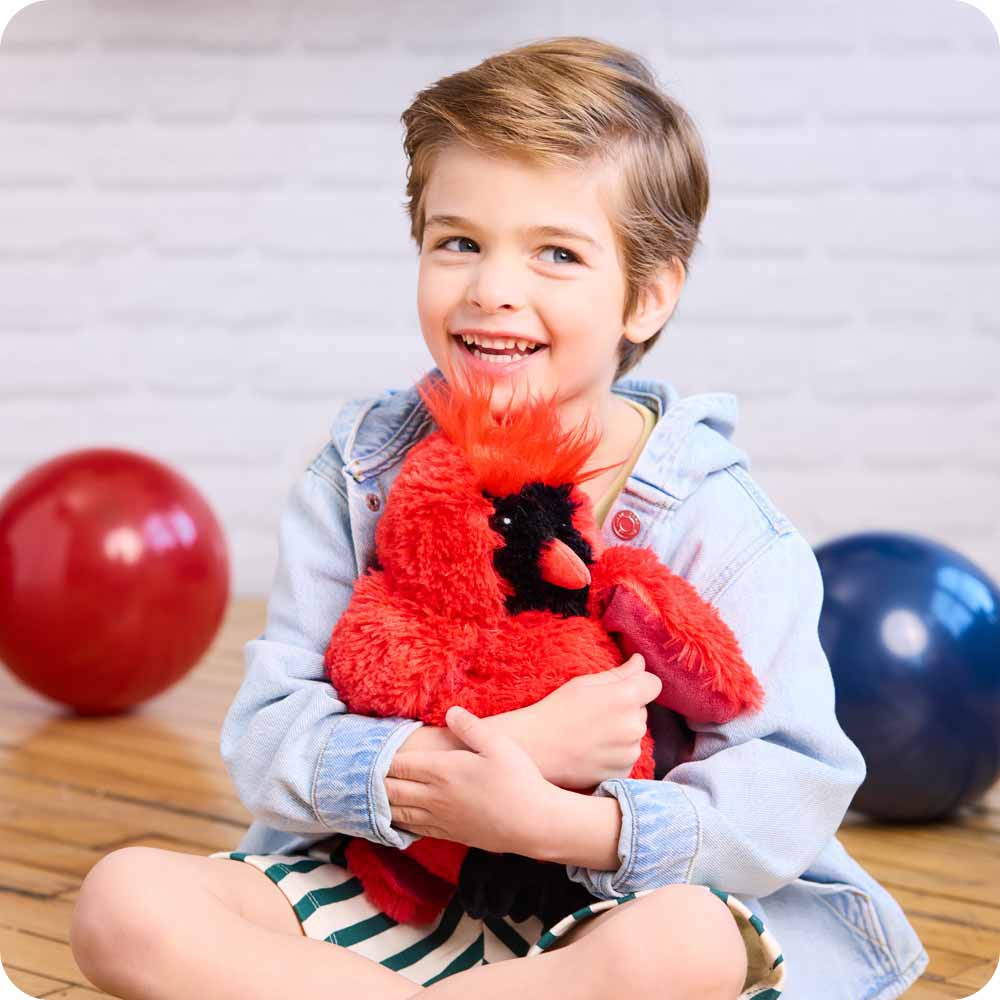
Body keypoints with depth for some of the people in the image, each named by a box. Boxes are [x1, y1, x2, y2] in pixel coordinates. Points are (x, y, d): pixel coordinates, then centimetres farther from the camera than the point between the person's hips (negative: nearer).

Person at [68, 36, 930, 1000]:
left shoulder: (712, 518, -10)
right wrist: (518, 745, -24)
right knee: (124, 900, -20)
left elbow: (795, 784, -13)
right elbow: (267, 741, -9)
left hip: (617, 905, -2)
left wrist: (557, 823, -29)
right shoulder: (361, 473, -3)